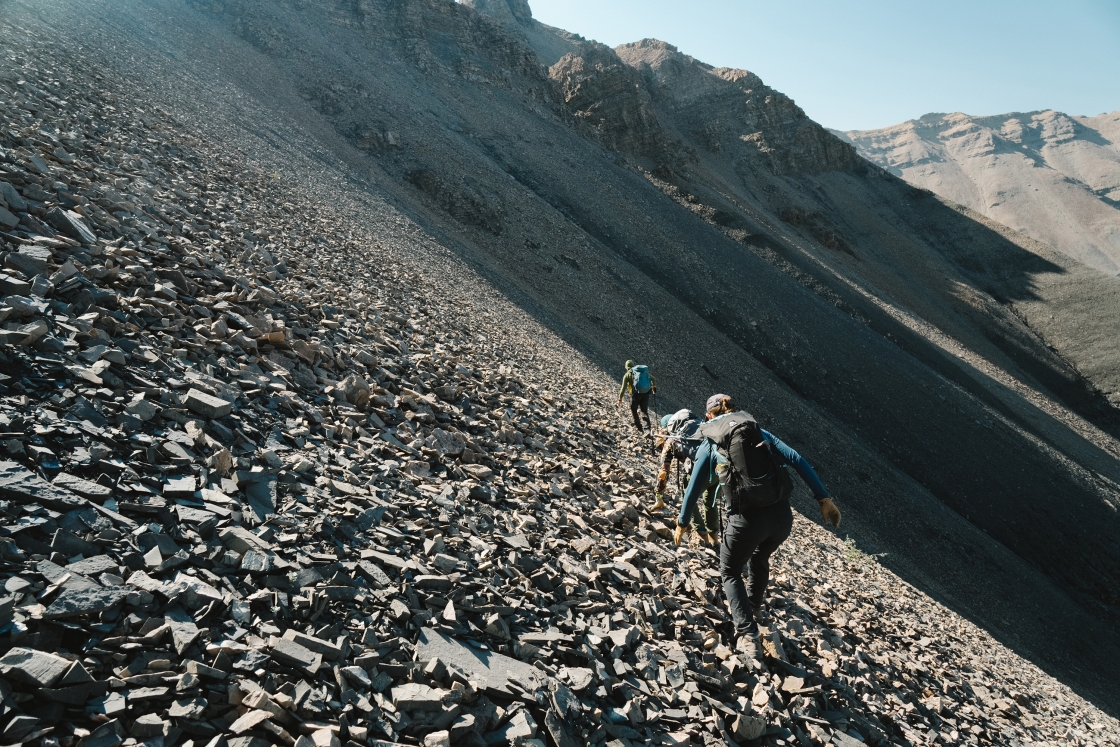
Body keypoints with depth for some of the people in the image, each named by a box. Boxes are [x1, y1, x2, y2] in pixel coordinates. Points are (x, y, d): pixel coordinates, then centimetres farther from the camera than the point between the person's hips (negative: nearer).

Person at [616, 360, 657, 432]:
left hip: (636, 393, -4)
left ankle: (638, 426, 13)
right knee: (644, 410, 16)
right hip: (646, 393, 4)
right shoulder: (644, 371, 14)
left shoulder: (628, 374, 2)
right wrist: (654, 387, 38)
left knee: (633, 410, 18)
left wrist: (620, 399, 1)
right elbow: (653, 379, 19)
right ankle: (648, 426, 1)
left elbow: (623, 388, -4)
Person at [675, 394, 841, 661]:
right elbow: (797, 461, 3)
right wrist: (824, 499, 4)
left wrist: (681, 525, 25)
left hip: (746, 519, -4)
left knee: (730, 572, 22)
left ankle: (747, 634, 7)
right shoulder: (760, 432, 14)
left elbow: (693, 490, 13)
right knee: (759, 559, 35)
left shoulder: (709, 445, 8)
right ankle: (753, 607, 53)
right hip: (782, 514, 4)